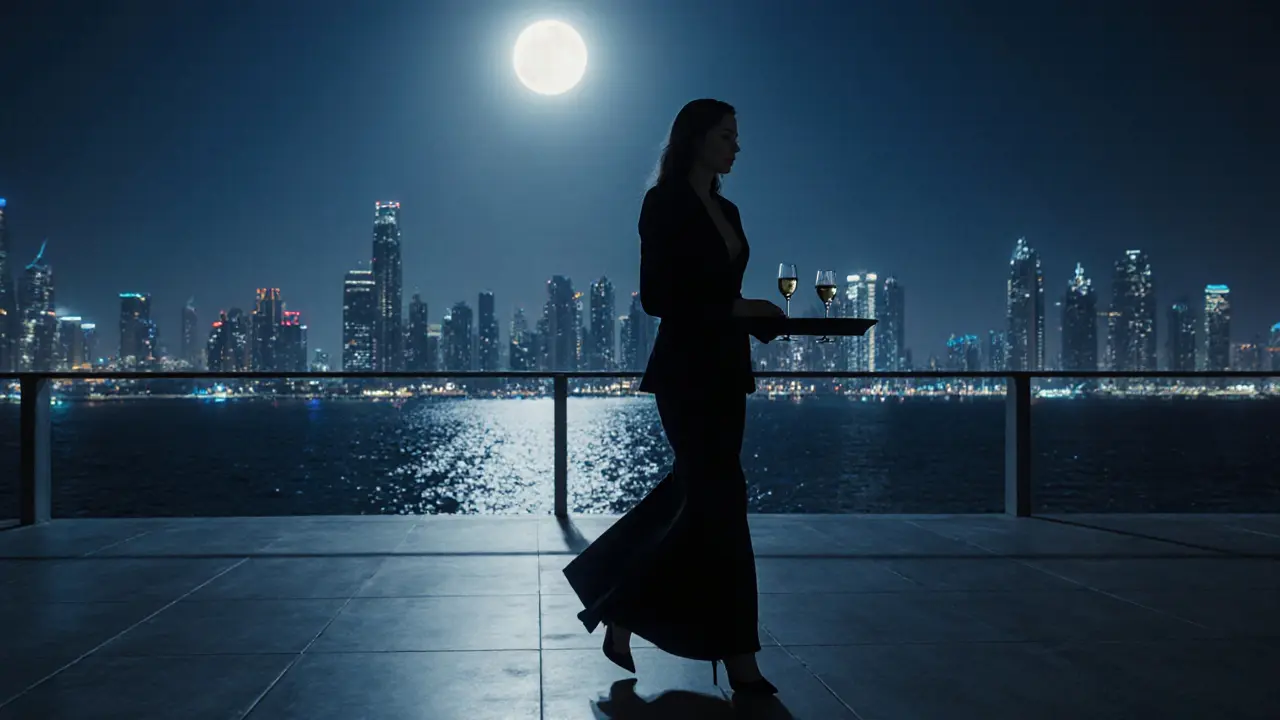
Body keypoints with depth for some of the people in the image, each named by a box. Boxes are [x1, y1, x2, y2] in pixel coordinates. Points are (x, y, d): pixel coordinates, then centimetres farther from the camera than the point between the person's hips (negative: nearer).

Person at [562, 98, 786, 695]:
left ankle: (616, 606, 28)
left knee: (697, 495, 12)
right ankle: (738, 656, 2)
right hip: (686, 372, -9)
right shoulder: (665, 204, -8)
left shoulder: (726, 211, 16)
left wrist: (762, 314, 2)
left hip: (726, 370, 9)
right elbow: (657, 297, -15)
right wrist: (738, 308, -18)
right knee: (720, 502, -7)